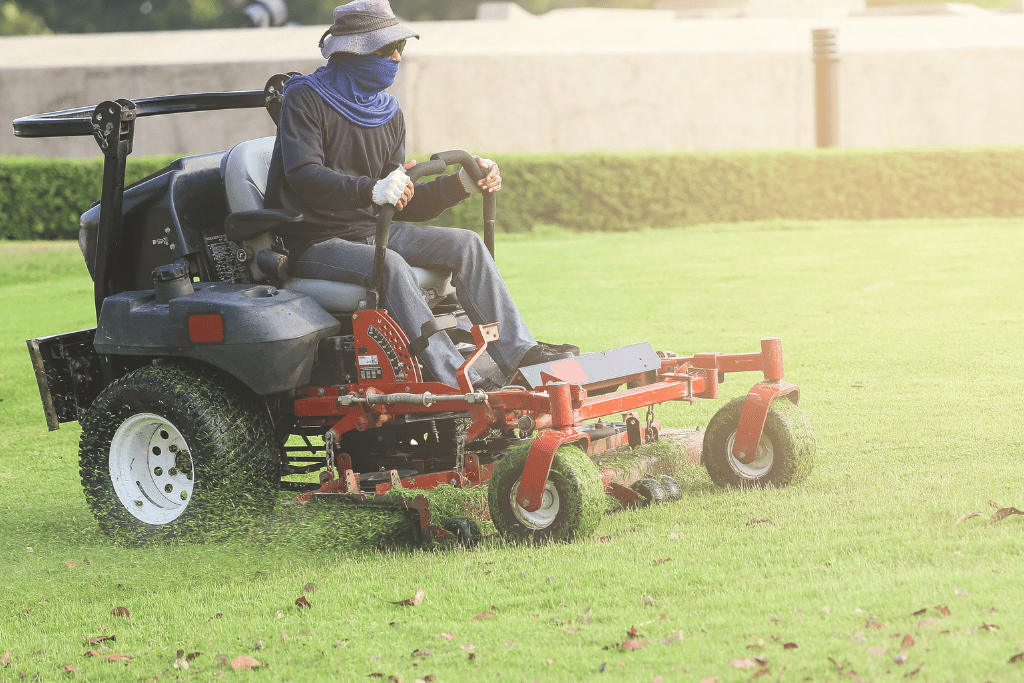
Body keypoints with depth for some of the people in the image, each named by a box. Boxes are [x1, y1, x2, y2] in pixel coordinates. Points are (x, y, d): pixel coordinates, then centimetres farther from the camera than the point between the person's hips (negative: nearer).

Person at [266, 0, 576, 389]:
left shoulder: (389, 114, 12)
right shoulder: (306, 99, -9)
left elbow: (404, 205, 11)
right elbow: (303, 175, -27)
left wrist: (462, 185, -4)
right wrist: (373, 190, -43)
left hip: (371, 229, 7)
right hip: (314, 244, -7)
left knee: (465, 244, -11)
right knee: (389, 264, -34)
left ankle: (519, 355, -19)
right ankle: (454, 381, -41)